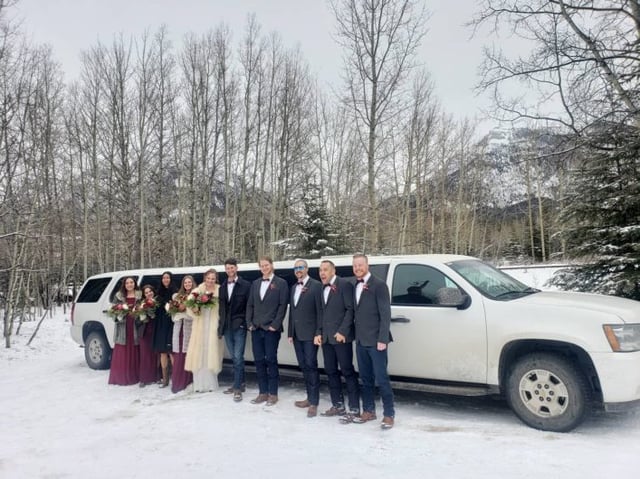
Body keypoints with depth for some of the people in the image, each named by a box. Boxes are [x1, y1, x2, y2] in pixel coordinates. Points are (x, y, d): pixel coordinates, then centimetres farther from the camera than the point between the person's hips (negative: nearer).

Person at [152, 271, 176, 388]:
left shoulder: (175, 292, -3)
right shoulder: (159, 293, 14)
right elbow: (156, 309, 14)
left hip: (171, 324, -5)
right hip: (160, 325, 6)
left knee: (171, 351, -9)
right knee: (162, 351, 6)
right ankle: (165, 378, 13)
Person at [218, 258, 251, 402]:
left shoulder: (246, 285, -4)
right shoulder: (222, 287, 12)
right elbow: (221, 307, 13)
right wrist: (221, 326, 10)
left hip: (239, 327, -5)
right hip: (227, 327, 5)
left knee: (238, 358, -7)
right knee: (234, 358, 12)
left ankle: (238, 388, 0)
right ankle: (239, 384, 22)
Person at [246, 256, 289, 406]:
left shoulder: (281, 283, -2)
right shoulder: (255, 284, 14)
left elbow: (282, 306, -7)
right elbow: (250, 305, 14)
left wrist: (275, 325, -12)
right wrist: (249, 323, 4)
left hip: (271, 329, -5)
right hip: (256, 329, 5)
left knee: (271, 360, -1)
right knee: (259, 361, 7)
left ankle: (273, 394, 10)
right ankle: (263, 392, 18)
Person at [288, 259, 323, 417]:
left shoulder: (316, 285, -7)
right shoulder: (294, 288, 16)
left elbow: (320, 310, -11)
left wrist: (318, 332, -16)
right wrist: (290, 333, 14)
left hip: (309, 334, -7)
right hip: (297, 334, 7)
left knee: (311, 366, -4)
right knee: (304, 367, 13)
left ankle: (314, 402, 3)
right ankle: (310, 397, 24)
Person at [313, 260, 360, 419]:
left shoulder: (344, 284, -7)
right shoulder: (321, 288, 14)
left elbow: (350, 309, -12)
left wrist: (342, 331, -17)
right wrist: (319, 333, 7)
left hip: (341, 337, -7)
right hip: (326, 337, 7)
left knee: (348, 371, -2)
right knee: (331, 372, 11)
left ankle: (354, 408, 5)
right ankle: (338, 405, 22)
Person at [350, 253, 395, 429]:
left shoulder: (379, 285, -9)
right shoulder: (354, 286, 11)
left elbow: (385, 314, -13)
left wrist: (382, 339, -18)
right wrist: (355, 335, 7)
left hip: (375, 341, -6)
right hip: (360, 341, 6)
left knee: (381, 379, -1)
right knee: (365, 378, 14)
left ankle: (389, 414, 10)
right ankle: (368, 411, 26)